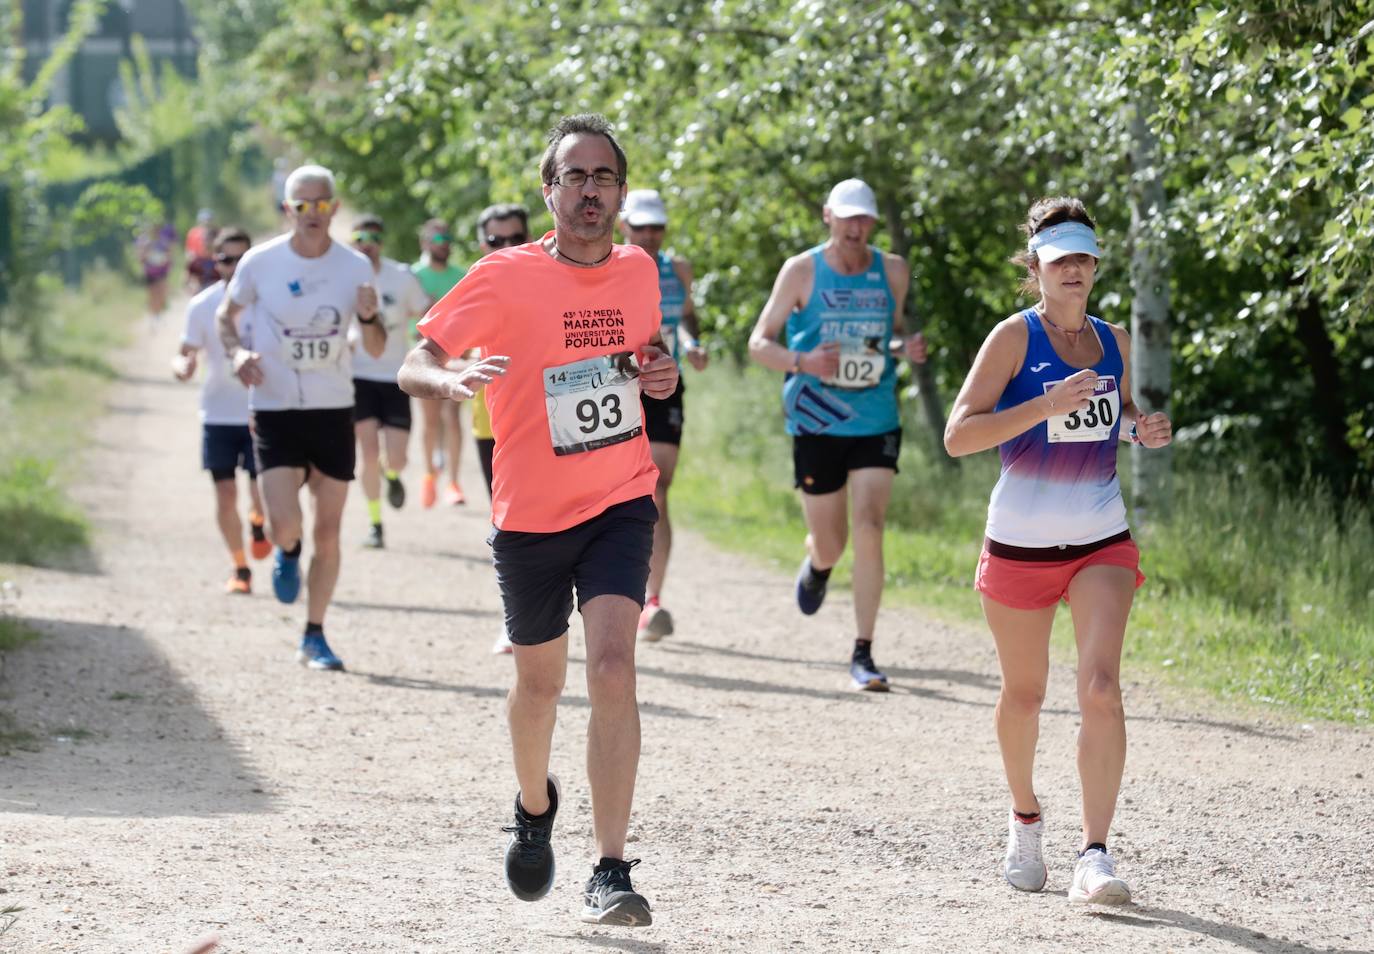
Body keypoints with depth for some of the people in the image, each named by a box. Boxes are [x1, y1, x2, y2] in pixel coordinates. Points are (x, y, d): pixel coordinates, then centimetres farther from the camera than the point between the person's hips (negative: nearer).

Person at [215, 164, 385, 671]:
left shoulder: (355, 267, -1)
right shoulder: (260, 263, -5)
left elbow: (376, 350, 4)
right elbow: (226, 314, 13)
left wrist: (369, 318, -18)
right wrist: (236, 351, -7)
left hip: (334, 410, 2)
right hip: (275, 411, -2)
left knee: (327, 533, 5)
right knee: (285, 525, -16)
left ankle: (314, 638, 19)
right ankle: (287, 553, 23)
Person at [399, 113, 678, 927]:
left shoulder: (639, 271, 1)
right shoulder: (505, 279, -11)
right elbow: (415, 364, -9)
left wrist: (661, 372, -1)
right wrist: (452, 382, -32)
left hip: (621, 503, 1)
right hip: (531, 516, -1)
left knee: (613, 667, -18)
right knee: (540, 682, 14)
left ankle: (612, 873, -17)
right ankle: (535, 807, 47)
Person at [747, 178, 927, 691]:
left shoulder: (893, 271, 5)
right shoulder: (802, 271, -3)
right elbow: (759, 342, -2)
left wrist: (908, 346, -3)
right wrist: (801, 362, -21)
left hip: (876, 422, 1)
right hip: (817, 422, -1)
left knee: (869, 529, -15)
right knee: (830, 544, 6)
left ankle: (863, 655, -9)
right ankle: (817, 565, 47)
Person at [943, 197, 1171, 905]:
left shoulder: (1113, 341, 6)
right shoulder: (1015, 337, -8)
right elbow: (959, 435, -18)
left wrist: (1143, 429, 1)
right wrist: (1051, 403, -28)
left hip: (1103, 542, 2)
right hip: (1020, 545, -2)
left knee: (1100, 686, -16)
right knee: (1024, 693, 13)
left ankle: (1094, 854, -19)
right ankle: (1024, 818, 40)